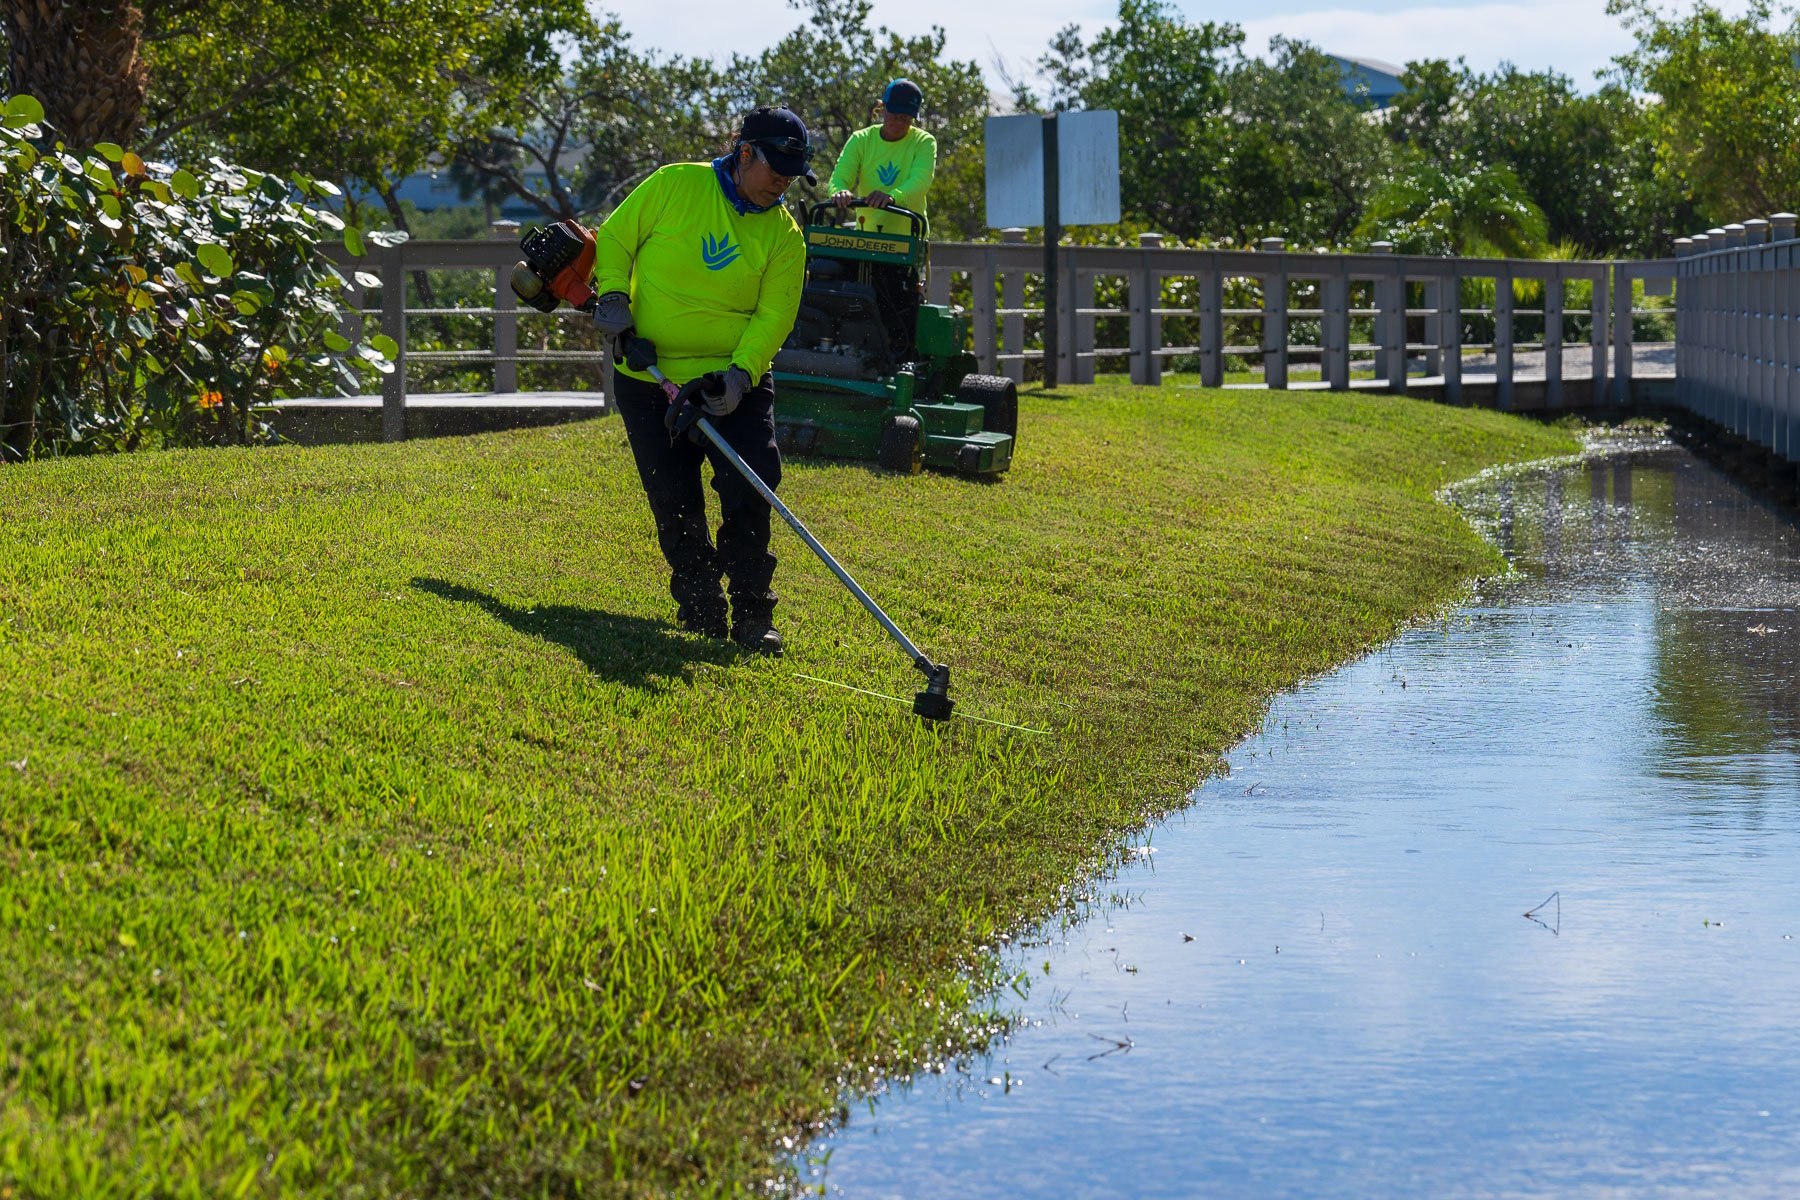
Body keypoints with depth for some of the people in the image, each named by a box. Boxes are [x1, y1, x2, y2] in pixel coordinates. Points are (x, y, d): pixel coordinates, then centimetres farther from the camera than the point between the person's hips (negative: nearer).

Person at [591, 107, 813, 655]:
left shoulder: (783, 234, -1)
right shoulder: (674, 185, -4)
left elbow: (774, 314, -7)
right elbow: (615, 238, 4)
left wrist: (742, 371, -21)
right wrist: (613, 296, -11)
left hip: (736, 381, 1)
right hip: (649, 381, -1)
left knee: (750, 493, -10)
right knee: (675, 503, 2)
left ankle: (752, 612, 1)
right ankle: (699, 606, 18)